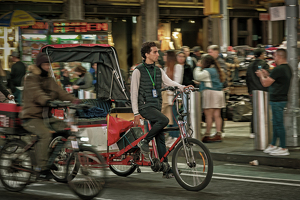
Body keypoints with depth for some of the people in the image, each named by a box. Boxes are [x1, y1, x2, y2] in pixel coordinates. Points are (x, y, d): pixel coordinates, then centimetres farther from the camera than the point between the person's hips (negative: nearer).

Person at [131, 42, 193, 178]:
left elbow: (169, 82, 0)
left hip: (156, 106, 6)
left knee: (160, 139, 3)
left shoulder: (158, 71, 13)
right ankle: (144, 141, -12)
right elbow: (134, 93, -6)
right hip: (145, 106, -6)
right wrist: (136, 113, -11)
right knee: (164, 120, -31)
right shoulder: (138, 71, -5)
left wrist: (182, 87, -21)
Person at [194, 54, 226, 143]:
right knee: (217, 115, 7)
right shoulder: (215, 70, 15)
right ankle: (218, 134, 5)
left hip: (210, 92, -9)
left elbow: (197, 76, -13)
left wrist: (198, 67, 2)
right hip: (219, 92, 9)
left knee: (208, 115, -6)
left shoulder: (206, 71, -11)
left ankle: (207, 135, -5)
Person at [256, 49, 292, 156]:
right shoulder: (287, 68, 12)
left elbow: (266, 83, -15)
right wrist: (267, 75, 22)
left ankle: (283, 149, -2)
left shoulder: (278, 69, -19)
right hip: (282, 99, 10)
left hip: (277, 100, -10)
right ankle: (273, 145, 24)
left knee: (278, 124, -5)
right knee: (276, 123, 17)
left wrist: (261, 75, 4)